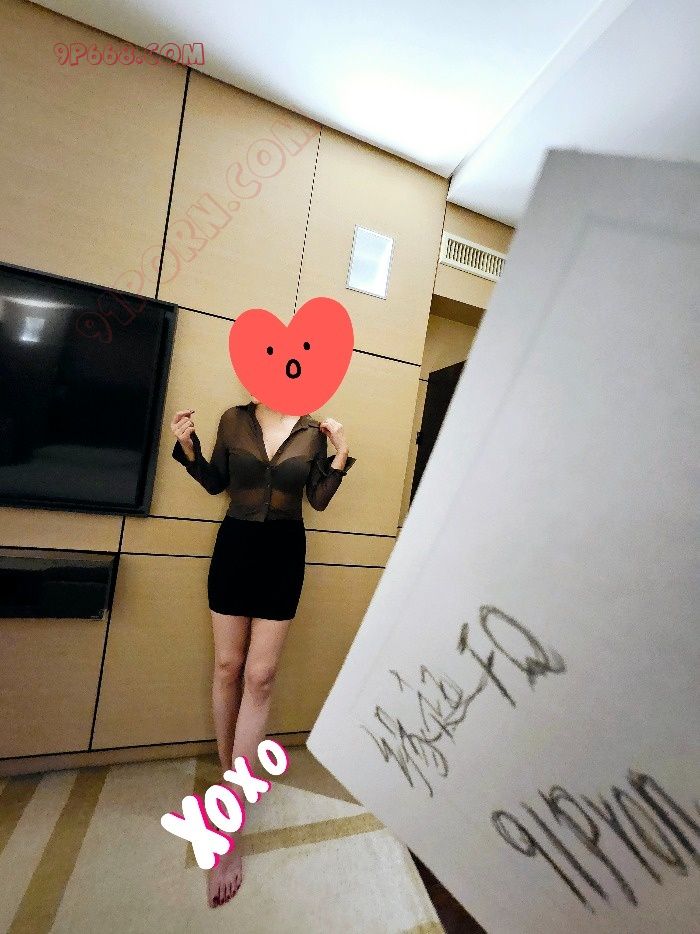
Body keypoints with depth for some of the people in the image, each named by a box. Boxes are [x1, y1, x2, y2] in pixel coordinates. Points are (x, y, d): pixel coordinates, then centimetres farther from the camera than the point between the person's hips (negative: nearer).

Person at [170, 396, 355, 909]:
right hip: (234, 546, 2)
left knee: (259, 677, 0)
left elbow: (319, 500, 1)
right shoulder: (233, 420, 1)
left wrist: (340, 457, -10)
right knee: (227, 667, 10)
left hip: (284, 554, -1)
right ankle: (229, 774, 34)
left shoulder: (313, 432, -1)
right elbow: (216, 483, 9)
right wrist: (188, 447, -5)